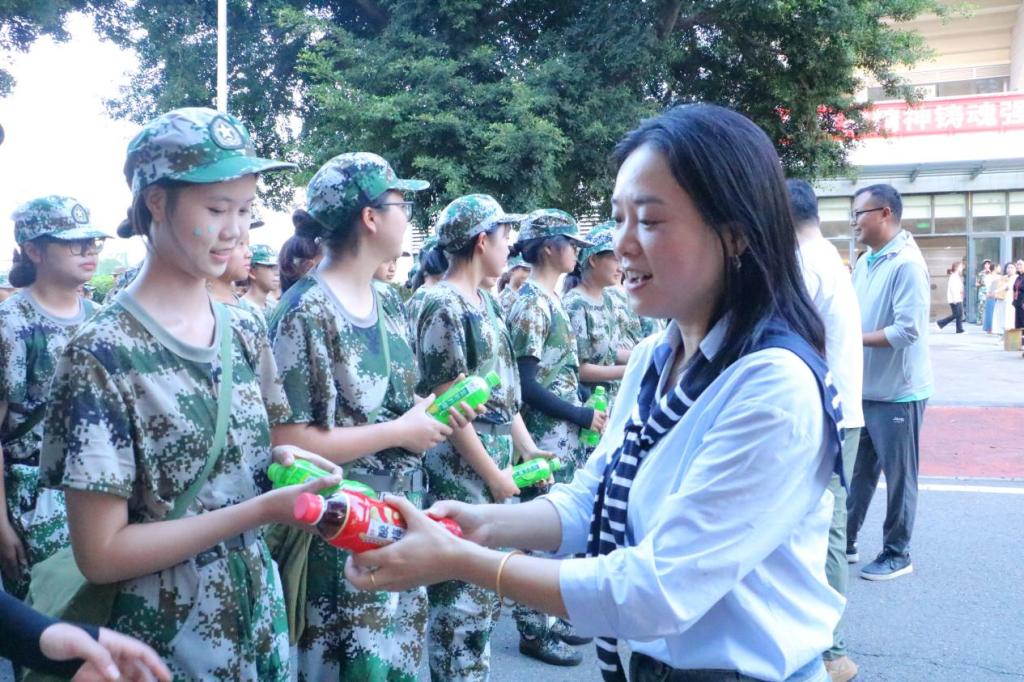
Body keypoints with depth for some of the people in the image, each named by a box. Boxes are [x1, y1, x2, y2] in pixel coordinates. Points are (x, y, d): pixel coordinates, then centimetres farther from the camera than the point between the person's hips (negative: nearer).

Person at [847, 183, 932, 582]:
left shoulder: (907, 264, -18)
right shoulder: (865, 262, 8)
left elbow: (907, 329, -24)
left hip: (897, 392, -8)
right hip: (865, 389, 8)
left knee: (898, 477, 6)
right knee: (857, 471, 17)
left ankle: (897, 554, 21)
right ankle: (845, 543, 29)